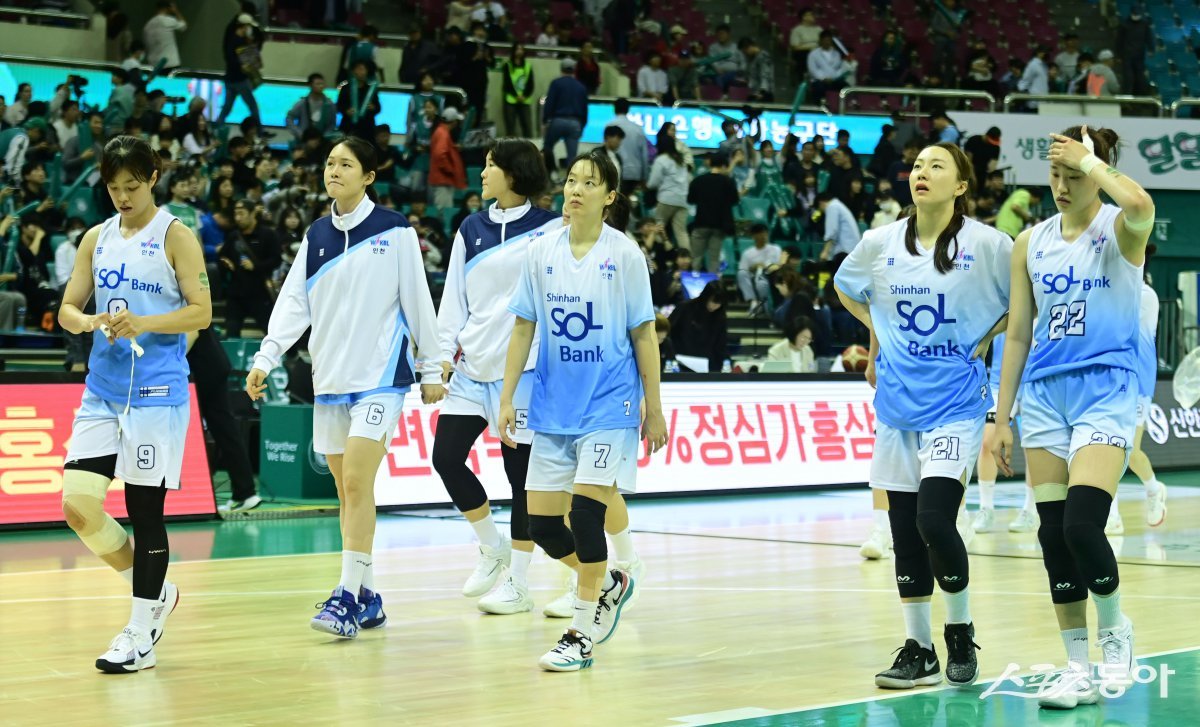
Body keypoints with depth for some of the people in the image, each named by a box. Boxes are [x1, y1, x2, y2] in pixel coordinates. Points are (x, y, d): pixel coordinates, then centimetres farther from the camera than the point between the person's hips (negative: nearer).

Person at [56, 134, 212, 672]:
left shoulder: (175, 237, -2)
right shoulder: (97, 239, 13)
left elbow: (202, 312, -7)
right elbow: (67, 308, 13)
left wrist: (143, 323, -21)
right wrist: (85, 321, -10)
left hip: (156, 392, -5)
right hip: (101, 391, 5)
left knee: (146, 510, -1)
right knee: (78, 505, -4)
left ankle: (141, 636, 8)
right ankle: (155, 592, 18)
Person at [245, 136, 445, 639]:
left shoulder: (395, 231, -3)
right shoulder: (316, 236, 10)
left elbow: (418, 302, -1)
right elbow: (294, 303, 6)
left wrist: (431, 369, 1)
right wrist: (265, 358, -6)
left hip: (381, 376, -5)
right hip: (329, 378, 5)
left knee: (356, 482, -15)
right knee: (347, 490, 8)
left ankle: (348, 596, -13)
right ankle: (367, 599, 16)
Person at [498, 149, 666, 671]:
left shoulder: (624, 254, -4)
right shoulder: (541, 252, 4)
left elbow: (644, 335, -1)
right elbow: (523, 329, 8)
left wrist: (654, 408, -2)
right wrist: (506, 399, 4)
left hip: (609, 403, -4)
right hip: (553, 406, 4)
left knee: (585, 513, -13)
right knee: (542, 524, 3)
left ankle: (583, 632, 1)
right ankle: (610, 584, 30)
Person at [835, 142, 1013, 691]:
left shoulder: (987, 244, -8)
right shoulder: (880, 243, 2)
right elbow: (845, 287, 22)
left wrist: (988, 337, -3)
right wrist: (878, 332, 11)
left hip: (956, 402, -4)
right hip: (897, 401, 4)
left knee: (934, 519, -17)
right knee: (904, 528, 6)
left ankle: (960, 632, 7)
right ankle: (918, 650, 17)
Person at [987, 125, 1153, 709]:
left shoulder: (1119, 230, -4)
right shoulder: (1031, 243, 9)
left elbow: (1141, 206, -31)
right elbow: (1018, 335, 12)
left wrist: (1091, 161, -15)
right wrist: (1002, 418, 9)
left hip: (1105, 391, -5)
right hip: (1045, 394, 5)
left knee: (1082, 526, -18)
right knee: (1053, 535, 2)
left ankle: (1114, 627, 11)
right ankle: (1078, 670, 12)